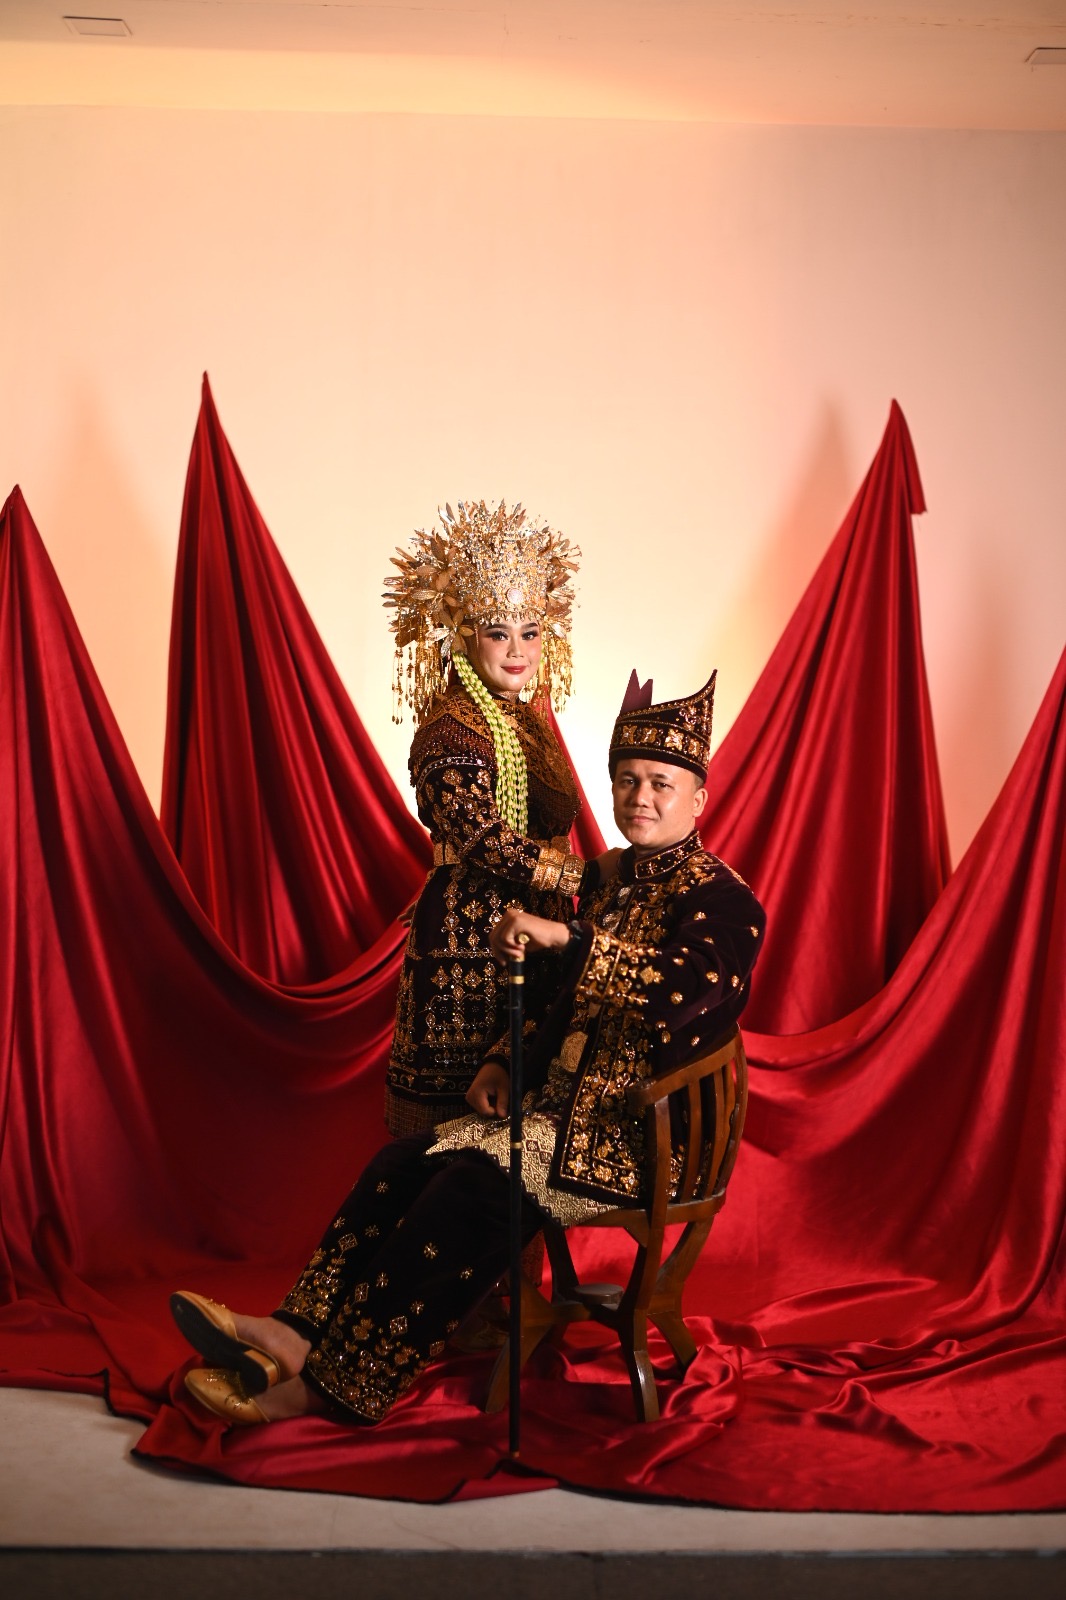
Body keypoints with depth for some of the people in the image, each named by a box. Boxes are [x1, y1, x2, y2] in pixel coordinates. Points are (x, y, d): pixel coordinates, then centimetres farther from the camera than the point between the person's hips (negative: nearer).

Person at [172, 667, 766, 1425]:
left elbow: (683, 986, -29)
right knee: (406, 1160, -15)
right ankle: (300, 1333, -23)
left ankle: (329, 1382, -24)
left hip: (640, 1136, -8)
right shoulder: (610, 883, 18)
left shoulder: (722, 900, -7)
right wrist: (504, 1064, 6)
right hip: (563, 1106, 8)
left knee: (472, 1185, -28)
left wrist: (565, 936, -34)